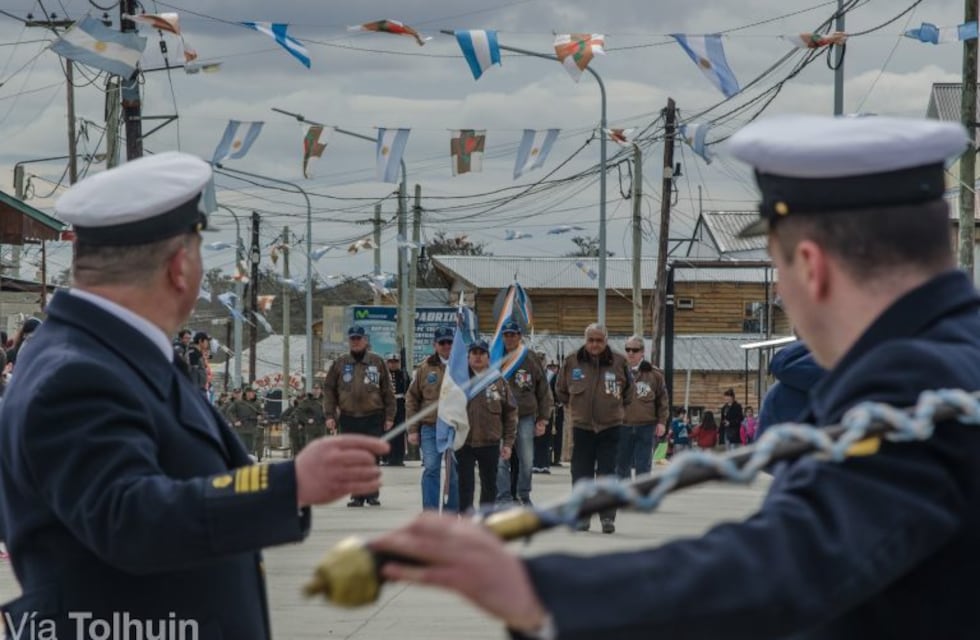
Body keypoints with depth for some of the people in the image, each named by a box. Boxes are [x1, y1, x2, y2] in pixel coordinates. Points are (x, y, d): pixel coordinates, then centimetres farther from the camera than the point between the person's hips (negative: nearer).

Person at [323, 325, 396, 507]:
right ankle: (357, 495, 9)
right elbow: (329, 390, 8)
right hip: (349, 418, 1)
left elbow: (388, 391, 6)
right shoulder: (340, 363, 8)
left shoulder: (377, 362, 5)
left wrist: (389, 416, 1)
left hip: (373, 418, -1)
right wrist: (330, 415, -1)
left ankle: (372, 493, 8)